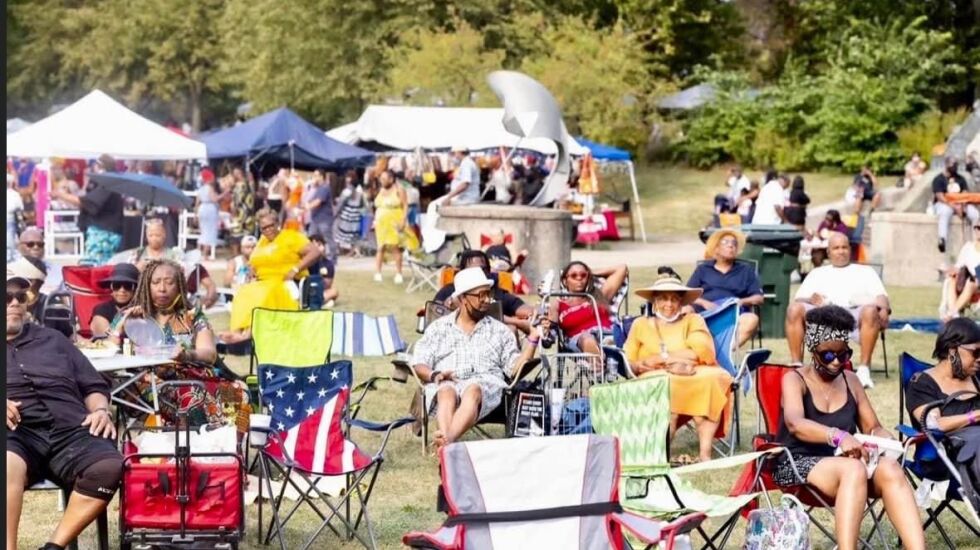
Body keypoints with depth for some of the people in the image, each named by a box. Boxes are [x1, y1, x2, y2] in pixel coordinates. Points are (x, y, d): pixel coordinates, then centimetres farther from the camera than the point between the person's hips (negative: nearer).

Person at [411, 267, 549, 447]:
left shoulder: (499, 330, 25)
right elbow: (419, 364, 14)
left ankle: (447, 440, -64)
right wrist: (434, 375, -8)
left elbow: (514, 367, 15)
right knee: (447, 392, -38)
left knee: (473, 391, -38)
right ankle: (447, 446, -65)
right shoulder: (438, 327, 23)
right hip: (447, 383, 0)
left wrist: (533, 339, 4)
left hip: (485, 383, 0)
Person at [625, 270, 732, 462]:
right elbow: (627, 363, 11)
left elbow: (704, 353, 1)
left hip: (694, 378, 1)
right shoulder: (641, 325, 23)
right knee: (667, 385, -37)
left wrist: (663, 358, -1)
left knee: (710, 378, -34)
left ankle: (705, 452, -38)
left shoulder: (692, 320, 21)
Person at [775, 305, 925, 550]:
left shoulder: (850, 381, 16)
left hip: (844, 462, 5)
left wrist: (884, 439, -7)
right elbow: (795, 423, -22)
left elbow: (873, 427, 19)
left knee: (890, 470, -29)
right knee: (853, 469, -38)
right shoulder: (795, 380, -2)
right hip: (799, 464, -5)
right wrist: (838, 436, -40)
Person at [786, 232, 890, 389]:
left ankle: (864, 369, -36)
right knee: (794, 309, -28)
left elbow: (880, 295, 14)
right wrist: (810, 299, -6)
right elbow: (799, 299, 19)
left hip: (854, 313, -1)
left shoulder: (865, 271, 30)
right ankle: (796, 365, -27)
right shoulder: (818, 273, 32)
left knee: (870, 311, -37)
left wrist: (883, 309, -11)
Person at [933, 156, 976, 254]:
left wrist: (963, 205, -15)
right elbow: (940, 196, -11)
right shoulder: (938, 179, 0)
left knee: (976, 214, -23)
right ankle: (942, 240, -57)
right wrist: (954, 207, -22)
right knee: (945, 213, -42)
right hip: (944, 204, -5)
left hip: (961, 204, 5)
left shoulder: (961, 179, 17)